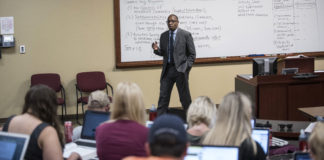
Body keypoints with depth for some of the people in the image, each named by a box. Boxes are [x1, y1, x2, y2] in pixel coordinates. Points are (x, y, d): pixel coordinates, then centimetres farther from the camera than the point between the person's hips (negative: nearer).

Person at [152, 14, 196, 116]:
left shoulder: (186, 35, -1)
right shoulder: (163, 36, 11)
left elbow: (192, 54, 0)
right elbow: (163, 53, 15)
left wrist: (186, 67, -10)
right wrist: (157, 49, -7)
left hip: (180, 70, -3)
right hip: (167, 69, 4)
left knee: (185, 97, 3)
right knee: (163, 96, 2)